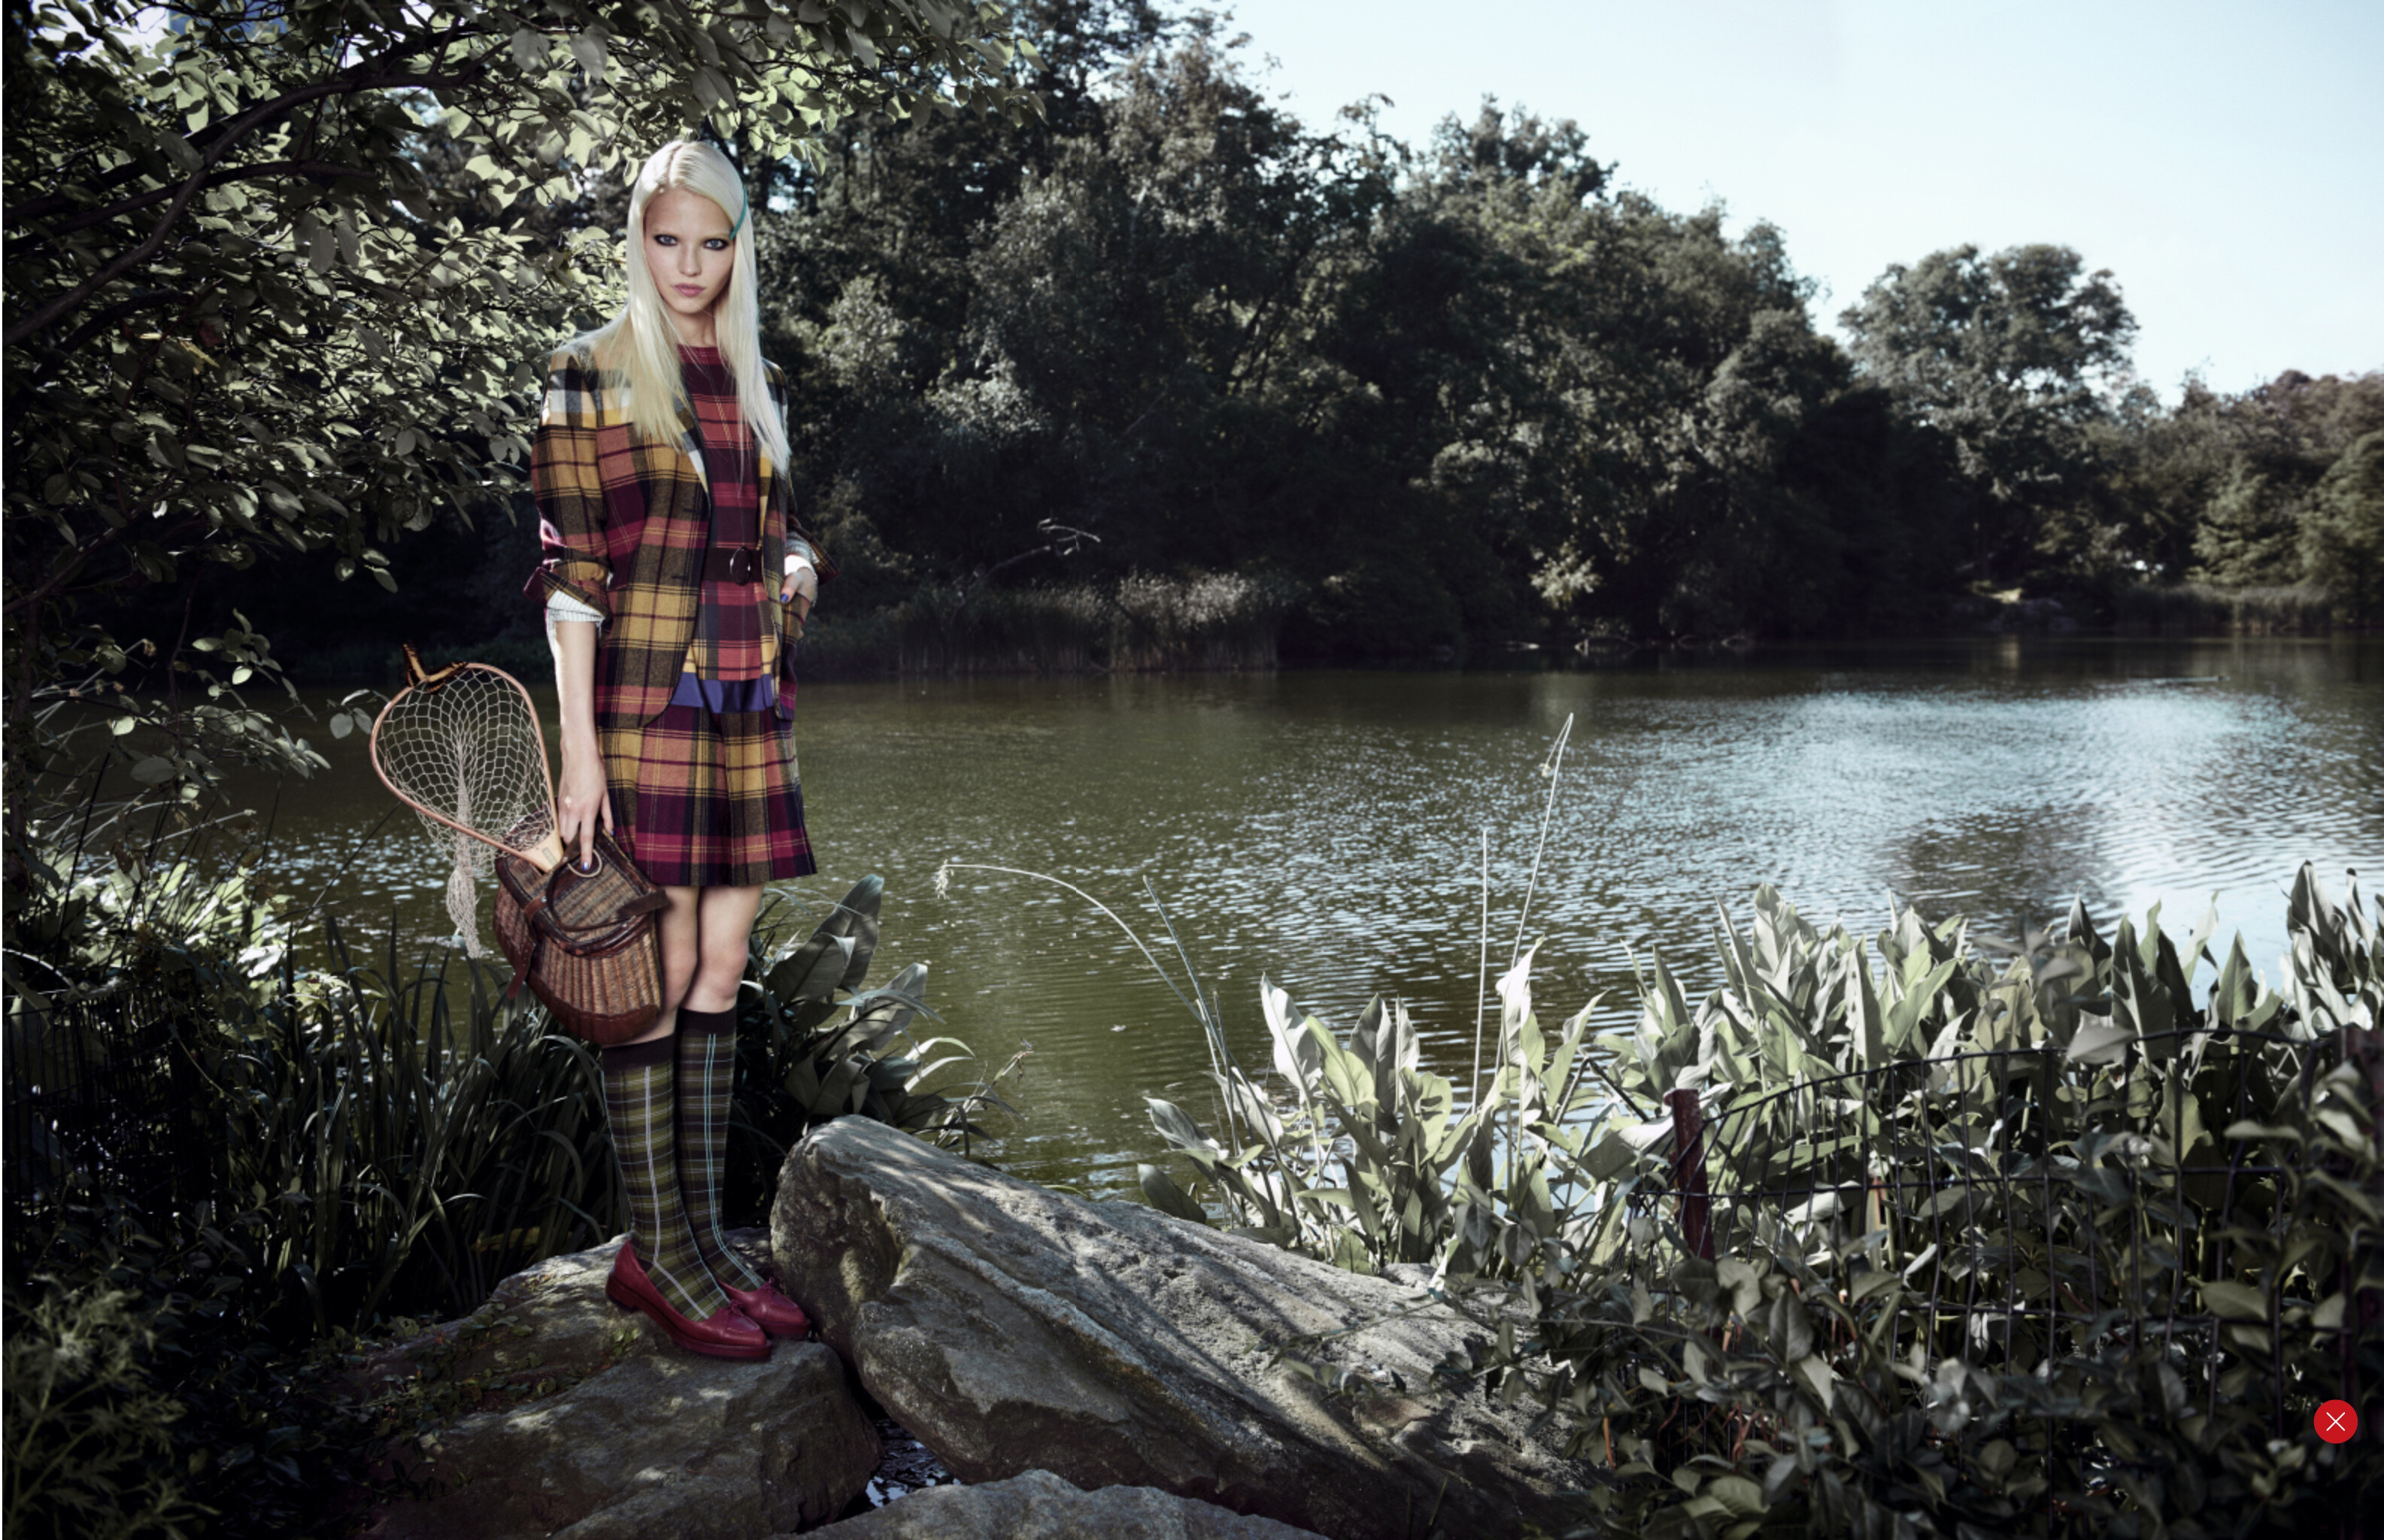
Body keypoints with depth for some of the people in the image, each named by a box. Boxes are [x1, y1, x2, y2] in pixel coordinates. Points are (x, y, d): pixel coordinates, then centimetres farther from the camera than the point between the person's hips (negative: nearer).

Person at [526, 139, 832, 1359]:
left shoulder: (756, 382, 15)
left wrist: (797, 567, 0)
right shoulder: (591, 376, -4)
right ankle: (658, 1253, 9)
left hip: (746, 708, 6)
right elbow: (570, 571, -8)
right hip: (647, 701, -6)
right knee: (660, 974, -2)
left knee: (722, 969, 8)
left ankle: (699, 1240, 18)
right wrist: (579, 745, -13)